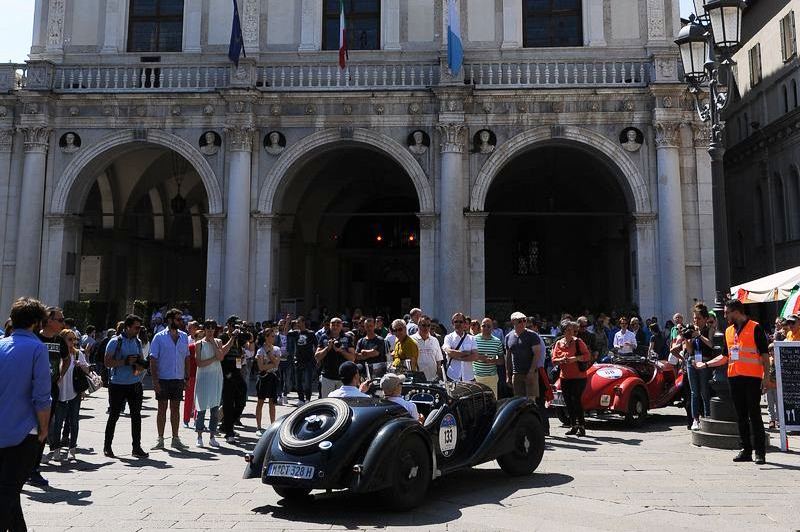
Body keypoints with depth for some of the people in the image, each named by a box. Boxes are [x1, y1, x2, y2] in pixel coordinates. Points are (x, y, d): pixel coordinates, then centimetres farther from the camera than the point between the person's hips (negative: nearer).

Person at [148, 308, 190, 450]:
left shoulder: (184, 336, 8)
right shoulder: (159, 337, -5)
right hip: (163, 379, -3)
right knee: (162, 408, 5)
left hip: (178, 379, 3)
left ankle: (175, 438, 17)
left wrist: (187, 377, 7)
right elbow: (153, 360, -6)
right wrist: (155, 380, -12)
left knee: (176, 408, 9)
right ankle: (160, 439, 14)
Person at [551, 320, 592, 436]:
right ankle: (573, 426, 17)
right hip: (564, 377, 5)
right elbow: (554, 359, 8)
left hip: (578, 377, -5)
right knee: (568, 402, 8)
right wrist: (561, 360, -13)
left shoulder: (578, 342, -2)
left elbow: (587, 356, -5)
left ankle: (581, 426, -3)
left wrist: (575, 358, -19)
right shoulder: (559, 343, 8)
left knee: (576, 401, -10)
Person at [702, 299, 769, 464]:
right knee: (741, 415, 8)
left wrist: (766, 376, -11)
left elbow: (764, 354, -5)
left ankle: (760, 451, 1)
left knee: (754, 415, -4)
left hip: (752, 378, -6)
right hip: (734, 377, 6)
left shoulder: (755, 328, -4)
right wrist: (706, 364, 14)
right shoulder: (728, 331, 15)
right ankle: (746, 449, 14)